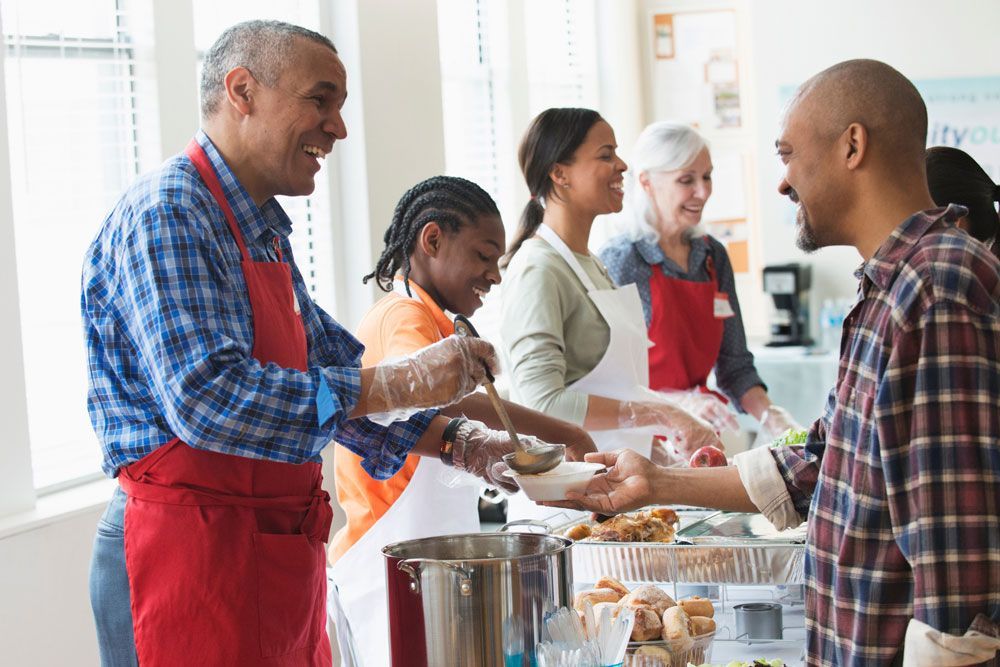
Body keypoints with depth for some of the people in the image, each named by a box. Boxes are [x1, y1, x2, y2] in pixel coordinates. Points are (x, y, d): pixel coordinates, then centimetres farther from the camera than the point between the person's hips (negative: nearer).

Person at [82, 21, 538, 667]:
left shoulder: (263, 235, 16)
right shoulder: (167, 214, -16)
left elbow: (331, 370, 19)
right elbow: (206, 399, -27)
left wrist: (457, 443, 6)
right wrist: (399, 382, -25)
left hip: (281, 552, 10)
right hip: (192, 555, -9)